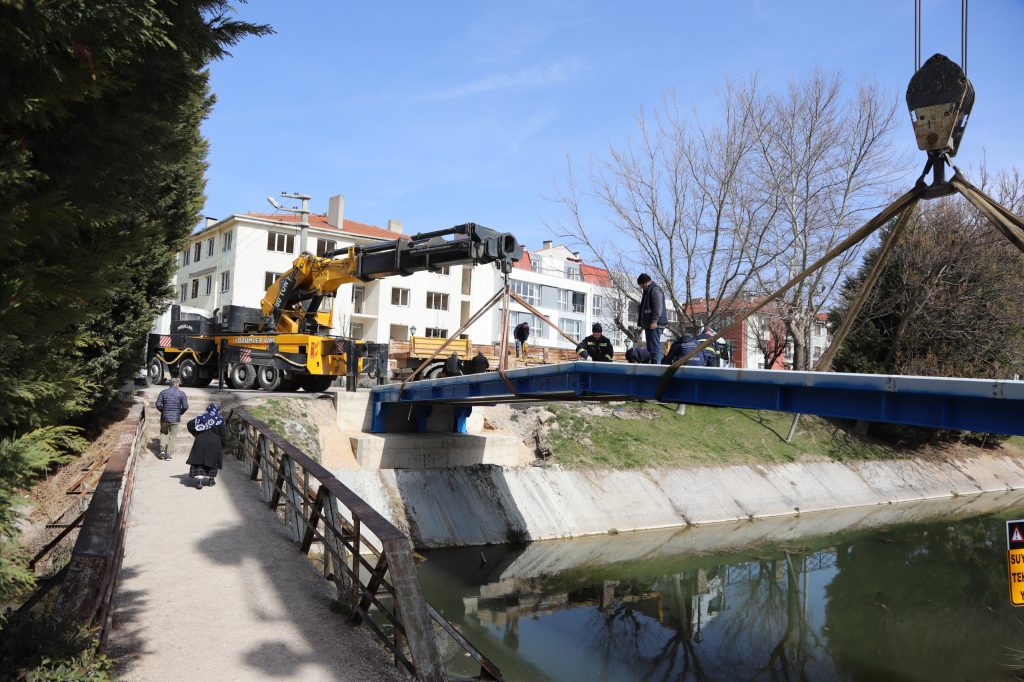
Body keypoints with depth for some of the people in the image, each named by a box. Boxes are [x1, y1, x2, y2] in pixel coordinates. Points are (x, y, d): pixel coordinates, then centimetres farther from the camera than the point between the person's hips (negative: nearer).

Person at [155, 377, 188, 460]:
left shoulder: (163, 392, -1)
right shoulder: (181, 393, -6)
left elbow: (158, 405, -4)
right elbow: (185, 406, -9)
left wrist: (163, 411, 12)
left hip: (164, 417, 2)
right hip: (175, 419, -2)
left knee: (163, 433, 24)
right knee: (172, 436, 8)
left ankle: (162, 449, 7)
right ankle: (168, 454, 8)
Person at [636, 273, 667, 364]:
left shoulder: (655, 289, -8)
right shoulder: (648, 291, 24)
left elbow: (658, 307, -18)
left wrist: (654, 321, -24)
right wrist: (643, 323, 23)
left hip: (654, 325, -11)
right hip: (649, 324, 11)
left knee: (654, 347, -14)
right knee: (651, 347, 10)